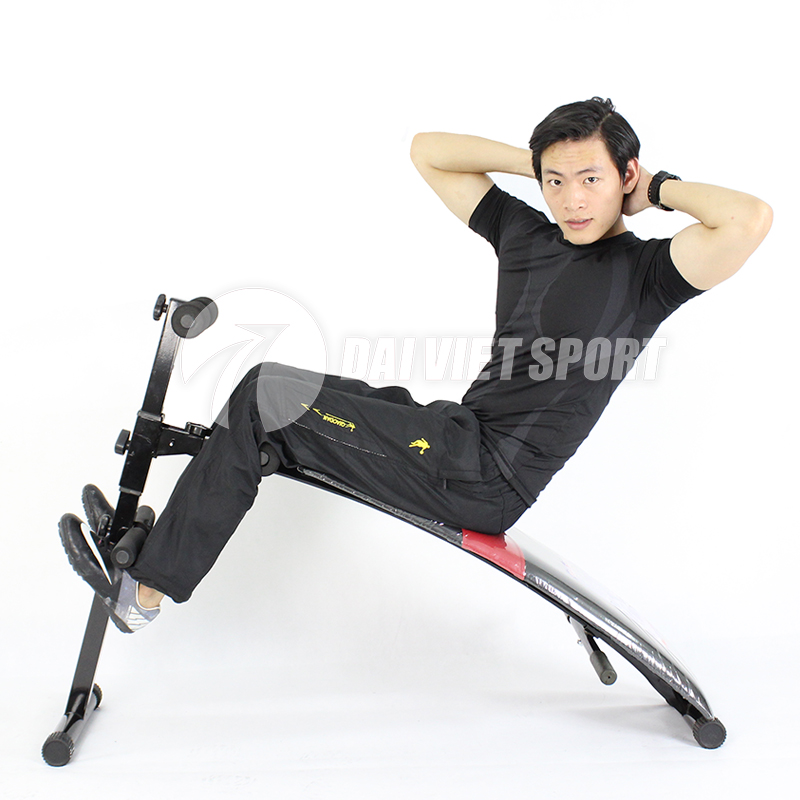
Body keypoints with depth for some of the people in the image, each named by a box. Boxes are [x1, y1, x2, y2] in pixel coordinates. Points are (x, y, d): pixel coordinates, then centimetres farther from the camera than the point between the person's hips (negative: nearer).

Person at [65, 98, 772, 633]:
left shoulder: (644, 272, -8)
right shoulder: (524, 232, 11)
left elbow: (751, 219, -28)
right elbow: (428, 152, 18)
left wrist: (661, 189, -10)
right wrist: (533, 159, 9)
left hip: (486, 481, -8)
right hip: (460, 433, 8)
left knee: (266, 395, -11)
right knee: (274, 406, 11)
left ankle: (145, 589, 1)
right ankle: (160, 540, 20)